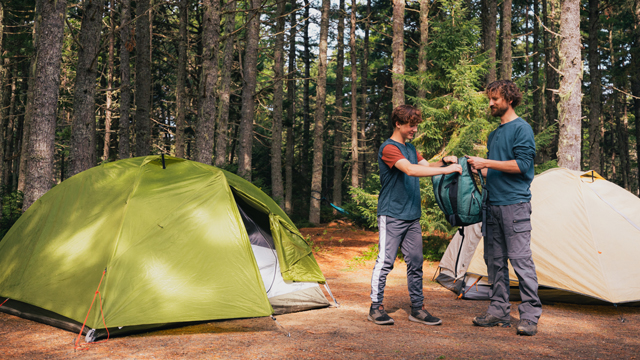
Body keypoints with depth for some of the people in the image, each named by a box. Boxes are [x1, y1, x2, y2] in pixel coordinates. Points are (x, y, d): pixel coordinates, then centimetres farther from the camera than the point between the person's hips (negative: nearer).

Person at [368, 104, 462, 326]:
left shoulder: (410, 148, 17)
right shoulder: (389, 148, -13)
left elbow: (426, 167, 13)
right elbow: (410, 169, -27)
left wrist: (443, 162, -8)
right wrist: (445, 170, -29)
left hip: (413, 216, 8)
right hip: (392, 216, -8)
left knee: (415, 263, 8)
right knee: (385, 261, -5)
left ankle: (417, 309, 15)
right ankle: (376, 308, 4)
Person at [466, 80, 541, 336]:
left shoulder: (521, 128, -5)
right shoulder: (494, 134, 20)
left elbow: (522, 165, -15)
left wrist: (486, 163, -14)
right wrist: (476, 168, 8)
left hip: (515, 204, -8)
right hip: (494, 204, 8)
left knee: (520, 259, -8)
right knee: (494, 260, 9)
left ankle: (530, 315, -1)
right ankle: (499, 311, 17)